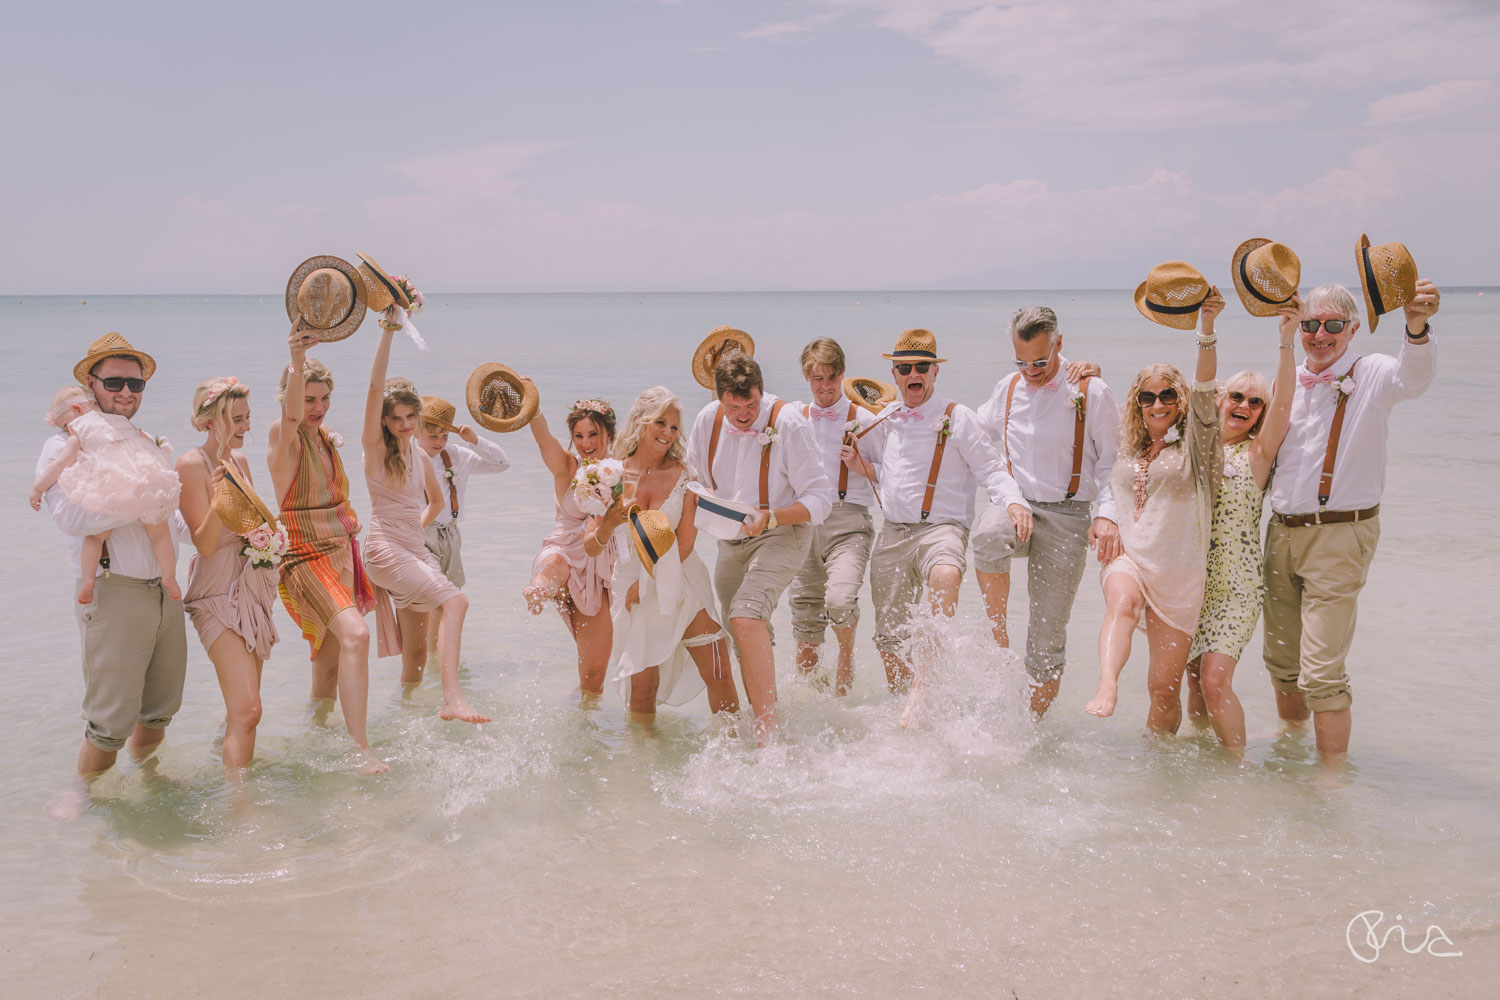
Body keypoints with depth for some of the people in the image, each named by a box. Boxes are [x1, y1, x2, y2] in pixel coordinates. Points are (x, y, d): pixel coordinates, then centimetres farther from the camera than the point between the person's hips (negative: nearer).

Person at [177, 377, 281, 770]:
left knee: (243, 707, 16)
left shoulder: (239, 460, 8)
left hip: (250, 588, 8)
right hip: (217, 594, -8)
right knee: (247, 710, -17)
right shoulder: (191, 465, -14)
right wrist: (217, 499, -35)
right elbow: (205, 545, -19)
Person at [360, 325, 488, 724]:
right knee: (455, 600, -28)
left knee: (416, 652, 10)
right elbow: (375, 388, -17)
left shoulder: (419, 457, 14)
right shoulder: (375, 448, -4)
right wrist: (387, 333, -24)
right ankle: (453, 698, -40)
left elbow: (437, 499, 32)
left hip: (417, 551, 7)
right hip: (385, 550, -7)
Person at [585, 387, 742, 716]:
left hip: (683, 585, 0)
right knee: (642, 686, -2)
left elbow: (685, 543, -4)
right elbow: (590, 547, -2)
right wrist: (609, 524, -23)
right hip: (632, 588, 0)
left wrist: (645, 583, -9)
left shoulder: (683, 476, 0)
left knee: (719, 676, -5)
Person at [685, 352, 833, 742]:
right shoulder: (707, 420, -5)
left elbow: (821, 498, -18)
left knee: (745, 615, -28)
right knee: (747, 641, 19)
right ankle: (762, 717, 43)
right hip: (731, 541, 6)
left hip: (781, 536, -6)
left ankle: (768, 731, -29)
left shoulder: (789, 424, -21)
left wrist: (770, 518, -32)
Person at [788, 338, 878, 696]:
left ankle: (847, 654, 6)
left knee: (840, 599, -26)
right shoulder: (793, 418, 11)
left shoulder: (863, 420, 5)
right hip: (804, 522, 3)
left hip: (848, 521, -3)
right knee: (805, 611, 5)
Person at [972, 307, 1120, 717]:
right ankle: (997, 633, -19)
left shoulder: (1092, 391, -3)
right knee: (988, 537, -37)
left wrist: (1106, 514, -14)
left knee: (1048, 632, -1)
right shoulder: (1007, 389, 8)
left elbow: (1111, 462, -1)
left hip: (1066, 516, -2)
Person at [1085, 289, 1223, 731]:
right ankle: (1106, 689, -55)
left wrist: (1207, 327, -27)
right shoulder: (1128, 451, 15)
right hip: (1127, 557, 2)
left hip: (1178, 570, -2)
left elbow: (1205, 389, -14)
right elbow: (1110, 495, 34)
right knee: (1121, 602, -36)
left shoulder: (1194, 442, 2)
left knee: (1165, 685, 0)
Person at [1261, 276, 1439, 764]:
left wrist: (1416, 326, -52)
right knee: (1282, 660, 18)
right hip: (1282, 531, 6)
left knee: (1321, 671, -9)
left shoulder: (1371, 375, -7)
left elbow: (1413, 377, -32)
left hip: (1339, 537, -6)